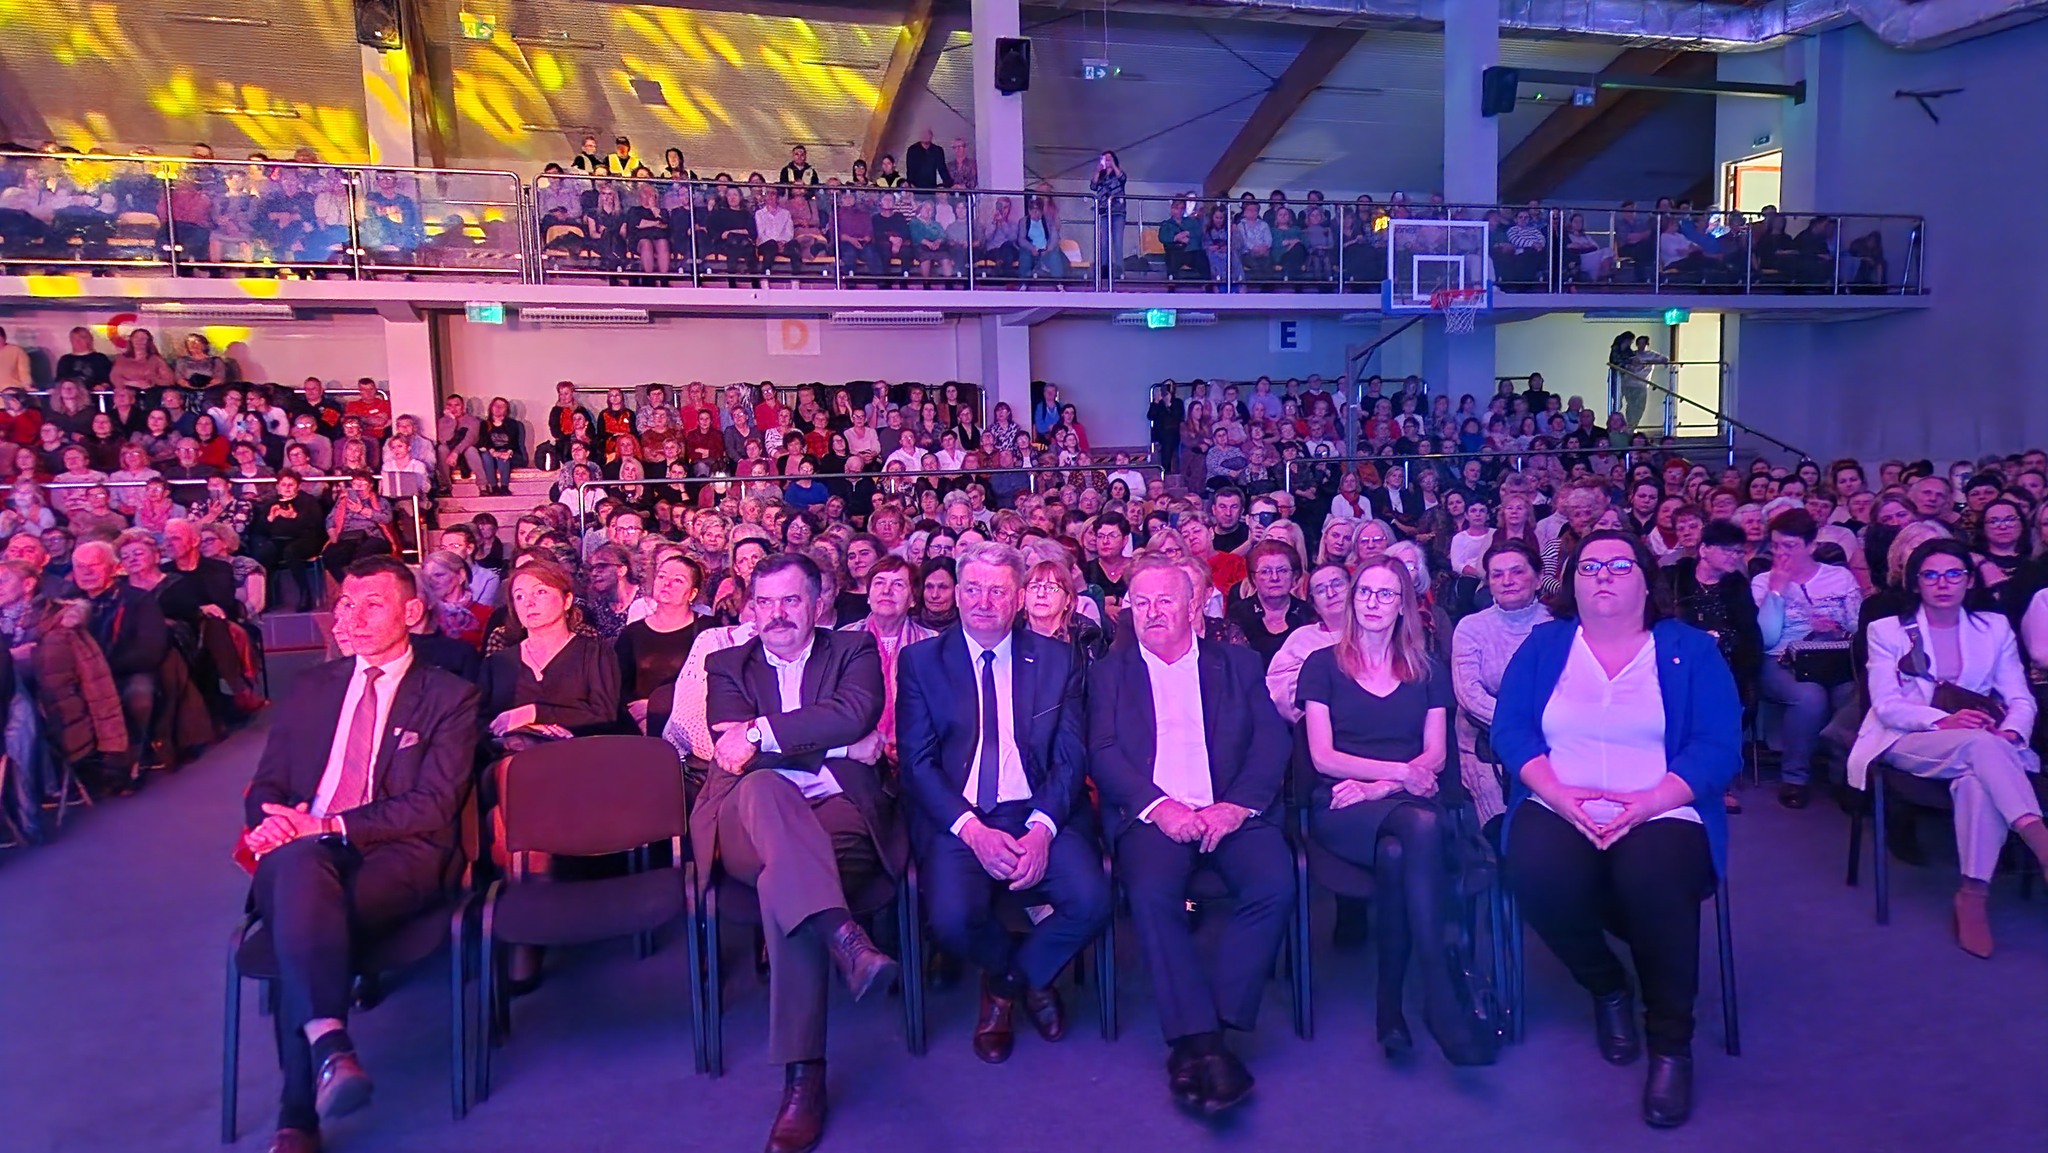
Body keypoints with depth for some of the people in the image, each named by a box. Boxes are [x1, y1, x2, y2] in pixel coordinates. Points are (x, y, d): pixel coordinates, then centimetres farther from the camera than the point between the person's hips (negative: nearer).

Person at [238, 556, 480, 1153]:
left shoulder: (450, 696, 6)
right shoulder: (311, 687, 21)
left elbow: (433, 805, -5)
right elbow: (266, 785, 19)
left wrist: (329, 825, -16)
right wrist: (274, 821, -8)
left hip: (398, 857, -3)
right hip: (303, 851, 3)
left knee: (301, 925, -33)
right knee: (298, 861, -35)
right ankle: (329, 1042, -48)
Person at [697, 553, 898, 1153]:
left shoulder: (854, 651, 16)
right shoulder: (727, 666, 20)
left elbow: (855, 713, -7)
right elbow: (732, 748, 0)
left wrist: (760, 734, -9)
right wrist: (839, 742, -8)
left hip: (839, 812, -1)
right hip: (754, 825, 1)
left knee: (783, 880, -34)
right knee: (763, 786, -36)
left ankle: (803, 1077, -34)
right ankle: (844, 938, -53)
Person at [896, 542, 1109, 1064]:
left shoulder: (1058, 659, 9)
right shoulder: (920, 661, 6)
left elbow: (1071, 757, 3)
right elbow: (917, 762, -1)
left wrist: (1042, 827, -16)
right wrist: (972, 829, -16)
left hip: (1041, 814, 1)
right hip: (956, 817, -1)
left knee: (1091, 901, -25)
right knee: (952, 917, -28)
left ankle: (1010, 979, 9)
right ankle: (1022, 977, 10)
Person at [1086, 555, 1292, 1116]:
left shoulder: (1239, 664, 18)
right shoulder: (1108, 671, 16)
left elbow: (1273, 740, 6)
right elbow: (1102, 754, 3)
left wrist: (1238, 804, -12)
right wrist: (1158, 805, -15)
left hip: (1231, 812, 1)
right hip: (1150, 814, -1)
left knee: (1274, 883, -28)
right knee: (1151, 892, -32)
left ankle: (1208, 1031, -19)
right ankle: (1199, 1041, -23)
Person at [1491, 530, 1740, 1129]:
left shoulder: (1689, 648, 7)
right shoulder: (1543, 645, 12)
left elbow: (1719, 746, -2)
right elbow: (1510, 729, 3)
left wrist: (1647, 802, -17)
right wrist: (1561, 795, -14)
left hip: (1660, 813, -1)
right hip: (1558, 808, 1)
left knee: (1654, 879, -35)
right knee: (1538, 875, -31)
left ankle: (1671, 1043, -9)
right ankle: (1607, 987, 3)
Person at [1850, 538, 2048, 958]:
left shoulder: (1995, 627, 13)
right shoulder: (1887, 630, 5)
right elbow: (1887, 706, -5)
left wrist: (2010, 733, -17)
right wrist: (1943, 721, -23)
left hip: (1980, 746, 2)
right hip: (1907, 743, -2)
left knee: (1979, 776, -37)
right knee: (1979, 744, -36)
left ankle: (1974, 895, -36)